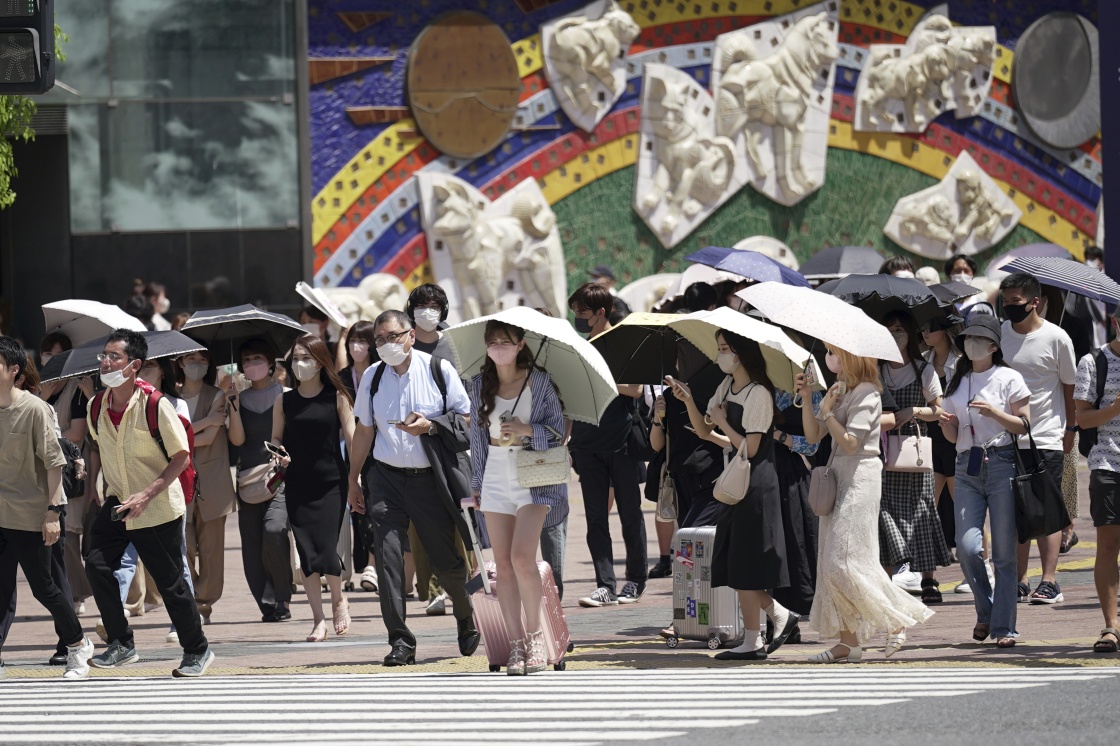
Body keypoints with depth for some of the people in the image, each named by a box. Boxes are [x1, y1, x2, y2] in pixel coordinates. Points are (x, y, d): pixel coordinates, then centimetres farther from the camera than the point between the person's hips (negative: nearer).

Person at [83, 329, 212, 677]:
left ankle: (197, 651, 18)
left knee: (170, 581, 1)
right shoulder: (98, 406, -1)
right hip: (117, 502, 5)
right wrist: (92, 483, 7)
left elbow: (181, 455, -15)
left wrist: (146, 495, -22)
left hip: (158, 507, -5)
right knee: (97, 564, -11)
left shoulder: (153, 404, -19)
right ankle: (121, 645, 0)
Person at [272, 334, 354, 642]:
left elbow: (351, 437, -2)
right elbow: (276, 438, 13)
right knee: (306, 550, -1)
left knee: (326, 548, -10)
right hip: (297, 486, 3)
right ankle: (318, 618, 7)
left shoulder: (337, 397, -1)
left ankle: (338, 599, 19)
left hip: (331, 484, -3)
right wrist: (278, 454, -9)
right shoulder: (284, 401, 6)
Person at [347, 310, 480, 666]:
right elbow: (364, 431, 15)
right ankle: (400, 641, -7)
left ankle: (466, 620, 34)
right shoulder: (372, 377, 6)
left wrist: (431, 426, -18)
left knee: (446, 558, 5)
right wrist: (353, 480, 16)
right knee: (387, 556, -10)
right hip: (386, 478, 2)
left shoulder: (438, 369, -3)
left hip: (430, 477, -2)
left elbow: (466, 418, 0)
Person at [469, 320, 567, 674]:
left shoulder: (540, 382, -2)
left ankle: (535, 634, -1)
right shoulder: (480, 385, 8)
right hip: (496, 478, 4)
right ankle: (516, 645, 5)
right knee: (504, 564, 1)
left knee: (522, 556, -18)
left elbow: (558, 431, 1)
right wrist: (477, 483, 16)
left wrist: (527, 430, -16)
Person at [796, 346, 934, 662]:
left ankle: (898, 621, -2)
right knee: (831, 563, 4)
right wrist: (807, 400, 2)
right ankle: (848, 640, 5)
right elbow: (813, 435, 12)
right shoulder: (838, 391, 15)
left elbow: (850, 443, -17)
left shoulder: (866, 394, -11)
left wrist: (827, 411, -14)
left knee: (846, 562, -13)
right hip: (838, 478, 9)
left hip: (860, 479, -9)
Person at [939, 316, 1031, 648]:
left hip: (1002, 464, -4)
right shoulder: (957, 383, 16)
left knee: (1004, 552, -4)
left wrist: (994, 412, -16)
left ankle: (1004, 626, 1)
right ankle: (985, 611, 13)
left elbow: (1024, 426, -2)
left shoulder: (1008, 379, 2)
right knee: (967, 547, -10)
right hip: (967, 468, 4)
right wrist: (946, 424, -2)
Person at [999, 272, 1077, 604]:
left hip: (1046, 437, -4)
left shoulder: (1056, 338, -5)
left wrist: (1071, 428, 8)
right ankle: (1020, 583, 9)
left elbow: (1069, 386, 4)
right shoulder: (999, 333, 4)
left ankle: (1049, 581, -7)